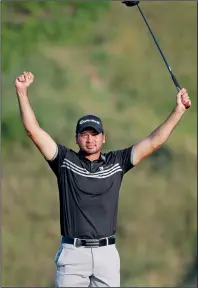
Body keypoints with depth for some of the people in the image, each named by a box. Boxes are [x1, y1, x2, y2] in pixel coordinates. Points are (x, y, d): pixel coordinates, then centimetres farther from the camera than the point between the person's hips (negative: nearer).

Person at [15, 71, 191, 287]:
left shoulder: (116, 162, 9)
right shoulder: (65, 161, 5)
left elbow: (154, 141, 6)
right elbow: (33, 130, -1)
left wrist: (178, 111, 0)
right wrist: (22, 92, -9)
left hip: (106, 253, 2)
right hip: (72, 252, -2)